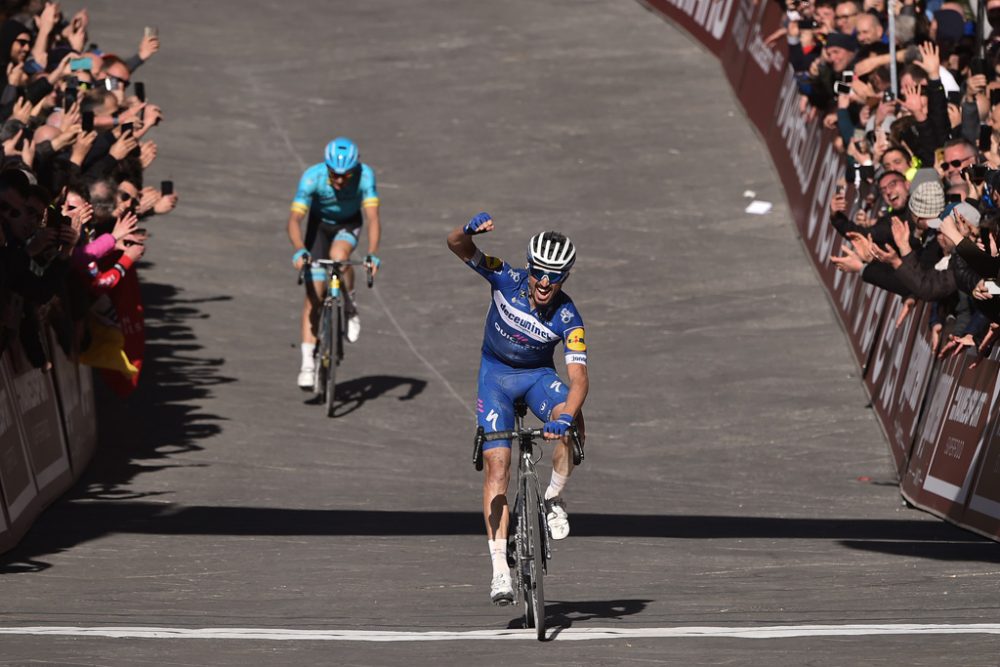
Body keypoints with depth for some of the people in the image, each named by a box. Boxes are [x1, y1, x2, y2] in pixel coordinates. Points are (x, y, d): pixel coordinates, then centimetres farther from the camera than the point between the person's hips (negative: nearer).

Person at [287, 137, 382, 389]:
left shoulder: (364, 175, -31)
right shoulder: (312, 177, -32)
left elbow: (373, 217, -36)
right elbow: (294, 219, -37)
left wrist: (372, 254, -51)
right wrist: (299, 250, -54)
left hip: (349, 224, 0)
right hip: (320, 224, 0)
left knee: (338, 256, -35)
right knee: (313, 296, -8)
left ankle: (350, 309, -9)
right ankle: (307, 363, -4)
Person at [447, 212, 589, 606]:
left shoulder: (568, 319, -23)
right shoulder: (507, 279, -21)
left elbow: (578, 377, -32)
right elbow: (456, 245, -28)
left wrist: (566, 417, -50)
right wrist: (471, 230, -52)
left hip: (538, 375, 0)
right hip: (496, 372, 0)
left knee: (571, 422, -33)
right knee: (498, 464, -14)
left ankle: (554, 498, -7)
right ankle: (500, 568, -15)